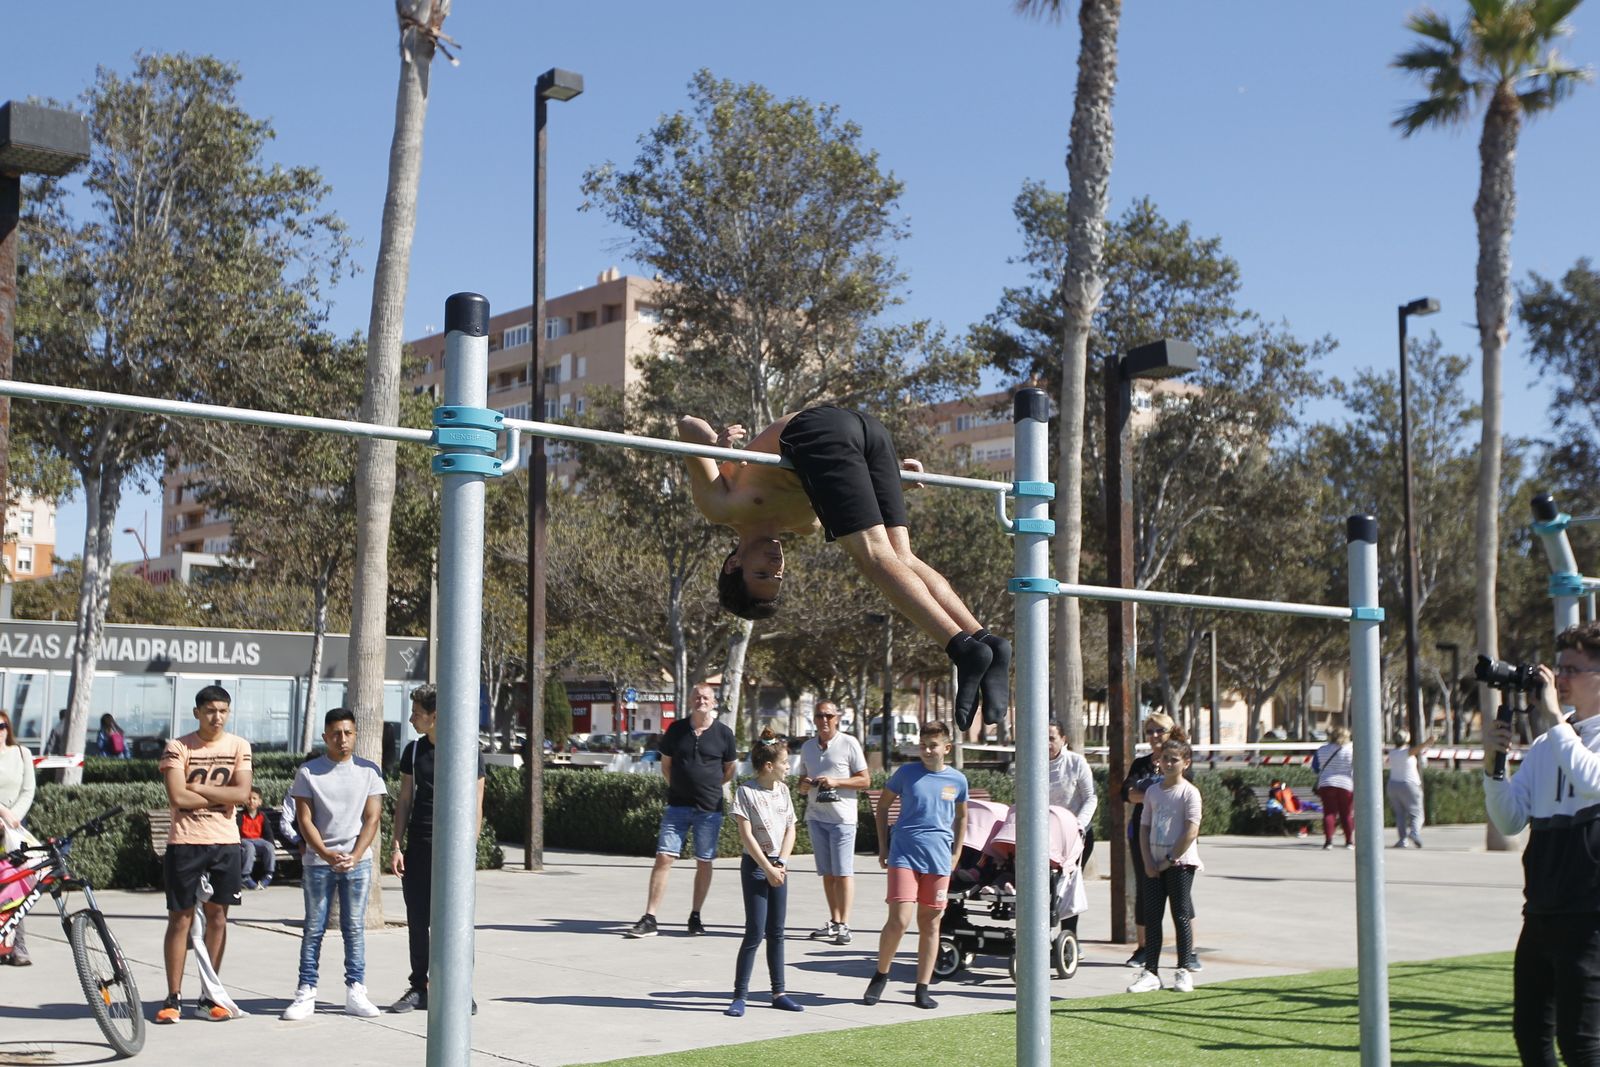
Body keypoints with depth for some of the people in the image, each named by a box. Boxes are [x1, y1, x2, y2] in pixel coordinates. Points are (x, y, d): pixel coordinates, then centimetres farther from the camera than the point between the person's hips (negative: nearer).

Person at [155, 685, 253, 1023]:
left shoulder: (238, 747, 4)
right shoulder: (177, 748, -4)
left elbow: (242, 794, -9)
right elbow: (177, 797, -16)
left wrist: (198, 787, -12)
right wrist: (221, 797, -9)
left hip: (225, 843, 3)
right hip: (185, 843, -2)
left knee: (217, 916, 6)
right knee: (181, 918, 0)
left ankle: (208, 998, 14)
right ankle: (173, 998, 7)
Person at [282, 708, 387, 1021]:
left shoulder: (369, 771, 4)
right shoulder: (308, 772, 2)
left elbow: (372, 818, 1)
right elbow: (304, 820, -2)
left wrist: (354, 856, -12)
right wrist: (327, 855, -14)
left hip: (358, 861, 1)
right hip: (318, 861, -1)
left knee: (354, 928, 4)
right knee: (314, 928, 3)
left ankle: (355, 992, 8)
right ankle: (306, 993, 7)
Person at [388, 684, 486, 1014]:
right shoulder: (414, 751, 10)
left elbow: (475, 807, -3)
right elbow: (405, 801, 13)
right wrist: (397, 846, 5)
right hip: (418, 849, 4)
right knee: (417, 921, 6)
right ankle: (418, 989, 16)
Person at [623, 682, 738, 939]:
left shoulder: (724, 734, -1)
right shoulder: (676, 730, 2)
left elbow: (730, 771, 11)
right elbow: (665, 766, 13)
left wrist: (708, 786, 9)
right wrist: (681, 787, 7)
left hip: (709, 809, 0)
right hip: (677, 806, 1)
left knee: (704, 862, 7)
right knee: (663, 858, -6)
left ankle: (695, 917, 21)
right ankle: (649, 920, -6)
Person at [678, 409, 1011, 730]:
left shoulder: (722, 509, 21)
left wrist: (719, 445, -3)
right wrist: (891, 471, 29)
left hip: (817, 432, -6)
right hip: (867, 427, 7)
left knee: (875, 558, -10)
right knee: (901, 559, 2)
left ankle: (964, 647, -25)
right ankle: (985, 639, -14)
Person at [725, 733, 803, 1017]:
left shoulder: (783, 790, 7)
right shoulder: (746, 791, -11)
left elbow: (790, 830, 6)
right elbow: (746, 835, -13)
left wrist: (781, 863, -7)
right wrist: (768, 868, -14)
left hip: (778, 867, 6)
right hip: (755, 866, -6)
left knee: (776, 932, 10)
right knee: (755, 932, -7)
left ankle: (779, 992, 18)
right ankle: (739, 995, -1)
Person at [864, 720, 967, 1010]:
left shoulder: (957, 780, 5)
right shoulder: (906, 772, -1)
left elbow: (961, 817, 20)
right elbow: (883, 805, 10)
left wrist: (955, 853, 14)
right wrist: (883, 846, 7)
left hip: (939, 861, 2)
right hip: (904, 855, -2)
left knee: (930, 924, 7)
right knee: (899, 920, -12)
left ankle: (922, 989, 15)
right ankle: (880, 975, 10)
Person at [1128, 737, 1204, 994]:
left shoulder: (1189, 792, -7)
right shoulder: (1152, 791, 10)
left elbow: (1191, 831, -14)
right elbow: (1144, 827, 11)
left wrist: (1171, 859, -13)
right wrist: (1148, 861, -1)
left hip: (1180, 863, -5)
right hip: (1154, 864, 5)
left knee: (1181, 916, 0)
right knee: (1152, 917, 4)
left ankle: (1183, 972, 9)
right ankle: (1150, 972, 8)